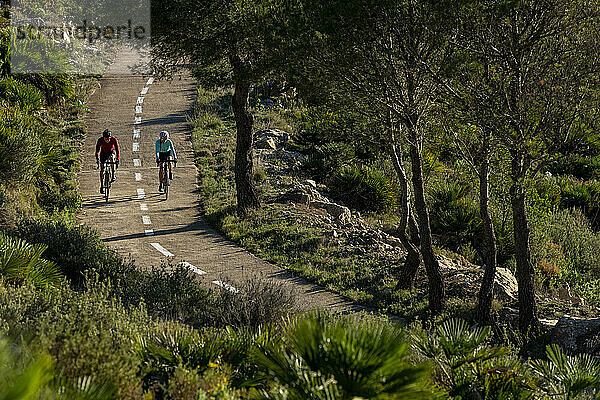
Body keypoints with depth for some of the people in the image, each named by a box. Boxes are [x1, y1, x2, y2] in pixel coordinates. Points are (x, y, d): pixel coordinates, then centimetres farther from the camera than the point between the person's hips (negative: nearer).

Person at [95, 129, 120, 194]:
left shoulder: (114, 139, -29)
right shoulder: (100, 140, -27)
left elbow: (117, 149, -29)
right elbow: (97, 150, -25)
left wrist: (117, 159, -39)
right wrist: (97, 159, -39)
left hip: (111, 151, -1)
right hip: (103, 153, 1)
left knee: (112, 157, -38)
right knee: (102, 170, -8)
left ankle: (113, 175, -32)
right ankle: (101, 186, 2)